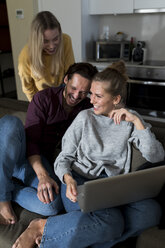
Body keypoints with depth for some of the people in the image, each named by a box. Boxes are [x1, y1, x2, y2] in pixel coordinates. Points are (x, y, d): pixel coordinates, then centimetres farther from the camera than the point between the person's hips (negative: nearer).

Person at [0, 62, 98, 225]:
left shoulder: (87, 109, 3)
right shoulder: (44, 98, -9)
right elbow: (31, 140, -15)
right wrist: (42, 175, -30)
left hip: (42, 163, 2)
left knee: (52, 206, -30)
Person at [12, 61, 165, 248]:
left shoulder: (130, 120, 5)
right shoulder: (85, 117, 1)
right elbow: (64, 157, 3)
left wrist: (137, 121, -13)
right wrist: (68, 179, -19)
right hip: (79, 182, -3)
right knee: (110, 223, -32)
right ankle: (42, 226, -17)